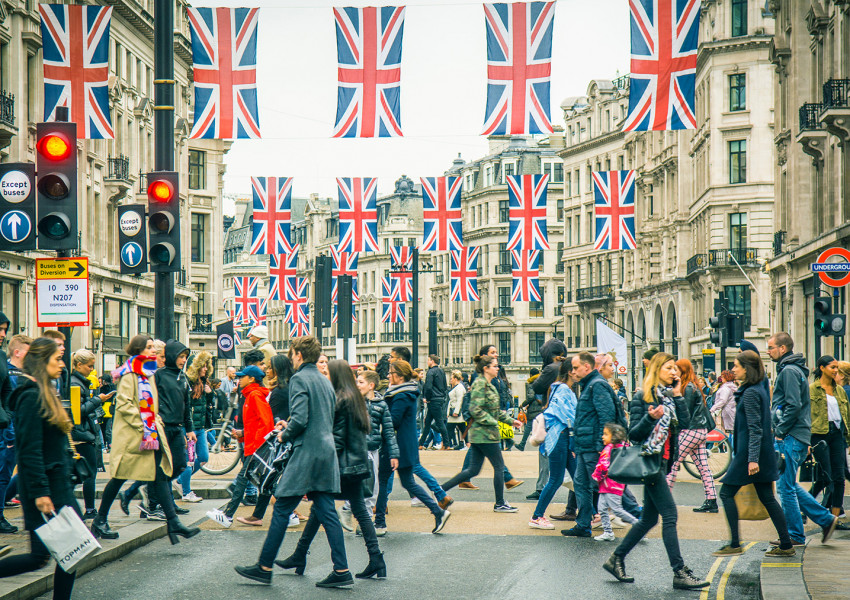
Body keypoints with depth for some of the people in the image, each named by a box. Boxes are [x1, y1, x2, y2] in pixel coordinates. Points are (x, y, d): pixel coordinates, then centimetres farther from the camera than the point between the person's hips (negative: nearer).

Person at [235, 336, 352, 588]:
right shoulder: (325, 381, 16)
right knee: (326, 512, 7)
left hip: (307, 453, -8)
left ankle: (264, 567, 7)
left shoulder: (299, 379, -10)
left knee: (281, 509, 1)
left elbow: (299, 419, -20)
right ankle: (341, 570, 2)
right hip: (327, 452, 8)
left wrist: (285, 435, -1)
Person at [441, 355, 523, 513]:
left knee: (473, 470, 9)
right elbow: (475, 409, -21)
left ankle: (440, 489, 8)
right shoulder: (480, 384, -14)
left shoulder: (489, 385, 17)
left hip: (478, 434, 10)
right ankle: (500, 504, 8)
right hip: (485, 434, -10)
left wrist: (511, 421, 23)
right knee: (499, 466, 0)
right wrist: (492, 422, -18)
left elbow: (495, 410, 26)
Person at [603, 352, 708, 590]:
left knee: (649, 519, 12)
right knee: (669, 515, -11)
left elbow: (685, 421, 2)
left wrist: (677, 396, -1)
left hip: (662, 461, 9)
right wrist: (650, 418, -26)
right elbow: (633, 433, -10)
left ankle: (616, 560, 23)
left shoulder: (669, 396, 15)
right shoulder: (643, 396, -7)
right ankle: (680, 572, -10)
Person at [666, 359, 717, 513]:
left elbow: (686, 414, -16)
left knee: (673, 463, -6)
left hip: (691, 431, -10)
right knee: (703, 467, 7)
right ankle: (711, 502, 7)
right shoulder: (694, 386, 15)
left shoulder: (689, 388, -13)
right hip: (701, 431, 10)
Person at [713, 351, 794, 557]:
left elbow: (755, 429, -21)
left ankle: (735, 544, 0)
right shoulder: (760, 390, 13)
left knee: (726, 493, -1)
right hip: (764, 454, 10)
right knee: (767, 497, 11)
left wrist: (752, 459, -24)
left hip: (749, 453, -10)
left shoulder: (750, 393, -16)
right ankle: (786, 545, 10)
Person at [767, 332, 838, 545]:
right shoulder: (791, 369, 19)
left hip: (790, 439, -10)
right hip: (797, 438, 10)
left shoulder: (789, 371, -14)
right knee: (789, 485, 14)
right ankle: (826, 519, 17)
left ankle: (795, 535, 3)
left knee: (785, 486, -4)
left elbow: (794, 406, -21)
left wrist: (779, 432, -16)